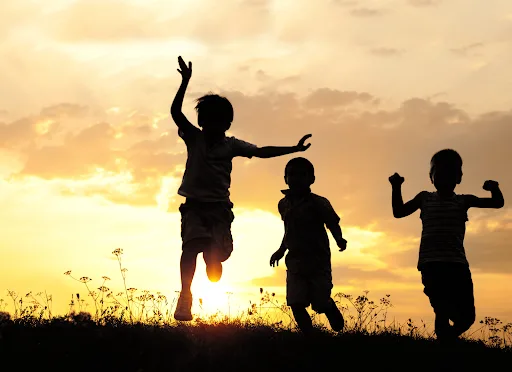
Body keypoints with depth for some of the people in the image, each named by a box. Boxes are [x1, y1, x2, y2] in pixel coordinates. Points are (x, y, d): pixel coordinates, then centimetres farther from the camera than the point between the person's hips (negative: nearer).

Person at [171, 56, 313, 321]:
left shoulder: (231, 145, 9)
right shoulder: (194, 138, 5)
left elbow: (261, 151, 6)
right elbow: (175, 112, -7)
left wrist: (294, 149, -2)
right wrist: (185, 81, -18)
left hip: (220, 207, 1)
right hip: (195, 204, -1)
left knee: (215, 256, -10)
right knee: (192, 244, -26)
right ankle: (185, 295, -33)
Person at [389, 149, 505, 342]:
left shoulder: (463, 201, 14)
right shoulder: (424, 198, 14)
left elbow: (498, 203, 12)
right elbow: (399, 212, 18)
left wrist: (494, 188, -11)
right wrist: (396, 188, 4)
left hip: (457, 264, 2)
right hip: (431, 264, -2)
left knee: (466, 317, 1)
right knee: (442, 312, -19)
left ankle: (447, 338, 28)